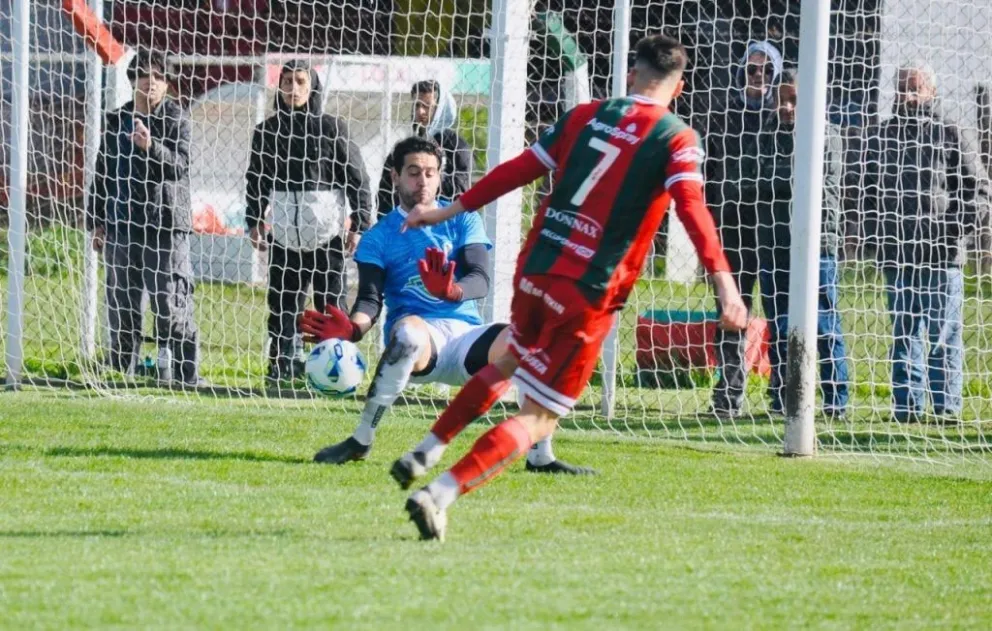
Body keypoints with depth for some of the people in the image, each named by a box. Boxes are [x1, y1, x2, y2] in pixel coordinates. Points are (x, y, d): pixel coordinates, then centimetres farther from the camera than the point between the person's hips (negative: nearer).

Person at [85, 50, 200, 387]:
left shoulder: (176, 120, 0)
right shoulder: (116, 121, 13)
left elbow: (179, 165, -12)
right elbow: (102, 172, 18)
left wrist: (151, 147, -30)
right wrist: (96, 221, 15)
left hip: (166, 223, -4)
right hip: (122, 225, 4)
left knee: (171, 302, -9)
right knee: (121, 302, 7)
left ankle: (184, 372, -5)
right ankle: (121, 370, 15)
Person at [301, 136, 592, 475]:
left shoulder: (464, 222, 15)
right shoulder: (379, 237, 13)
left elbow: (480, 280, 0)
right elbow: (371, 299, 1)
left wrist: (453, 291, -25)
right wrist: (353, 329, -24)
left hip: (466, 335, 2)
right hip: (419, 336, -2)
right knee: (409, 330, -41)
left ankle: (540, 456, -15)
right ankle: (360, 441, -29)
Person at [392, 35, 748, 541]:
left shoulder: (587, 115, 10)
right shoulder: (676, 139, -4)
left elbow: (518, 171, 11)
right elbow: (691, 207, -19)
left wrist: (449, 211, 20)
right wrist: (723, 279, -26)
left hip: (536, 271, 5)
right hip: (589, 293, -5)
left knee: (511, 361, 35)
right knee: (539, 418, 0)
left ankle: (425, 453, 37)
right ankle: (441, 494, -16)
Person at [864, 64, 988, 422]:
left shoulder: (949, 136, 1)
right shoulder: (881, 139, 11)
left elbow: (977, 191, 0)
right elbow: (870, 191, 19)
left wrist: (956, 228, -11)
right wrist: (878, 231, 5)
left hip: (941, 255, -3)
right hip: (898, 255, 3)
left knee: (943, 334, -2)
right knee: (904, 333, 6)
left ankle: (947, 404, 3)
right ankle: (907, 406, 10)